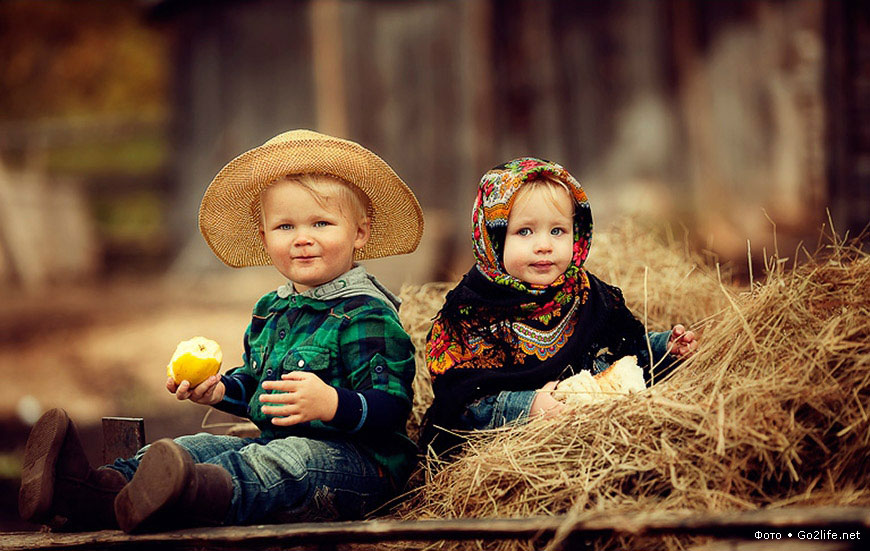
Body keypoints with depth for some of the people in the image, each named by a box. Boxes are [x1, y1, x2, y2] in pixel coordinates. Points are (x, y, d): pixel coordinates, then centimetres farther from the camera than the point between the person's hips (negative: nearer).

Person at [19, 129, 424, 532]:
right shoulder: (271, 311, 18)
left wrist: (331, 404, -36)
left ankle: (192, 492, -67)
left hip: (354, 459, -9)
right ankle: (90, 491, -30)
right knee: (200, 446, -8)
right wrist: (221, 390, 9)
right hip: (278, 444, 9)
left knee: (288, 463, -37)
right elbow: (254, 384, 32)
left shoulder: (367, 316, -10)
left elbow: (391, 406, -18)